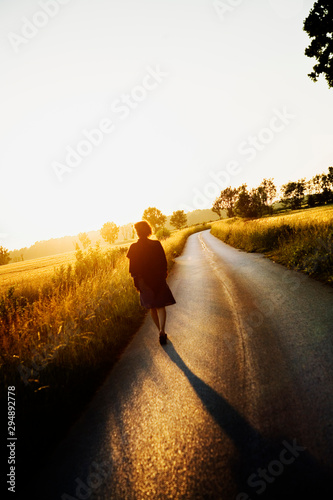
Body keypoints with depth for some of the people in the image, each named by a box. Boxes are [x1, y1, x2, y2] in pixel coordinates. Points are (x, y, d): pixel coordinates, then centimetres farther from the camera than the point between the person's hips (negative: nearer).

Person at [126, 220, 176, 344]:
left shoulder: (133, 247, -7)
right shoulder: (156, 244, -7)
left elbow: (133, 266, -6)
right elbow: (163, 261, -1)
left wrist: (136, 281, 1)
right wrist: (164, 274, 13)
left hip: (143, 280, 1)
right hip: (158, 278, -1)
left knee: (152, 307, 16)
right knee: (160, 306, 6)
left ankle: (161, 331, 25)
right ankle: (162, 331, -13)